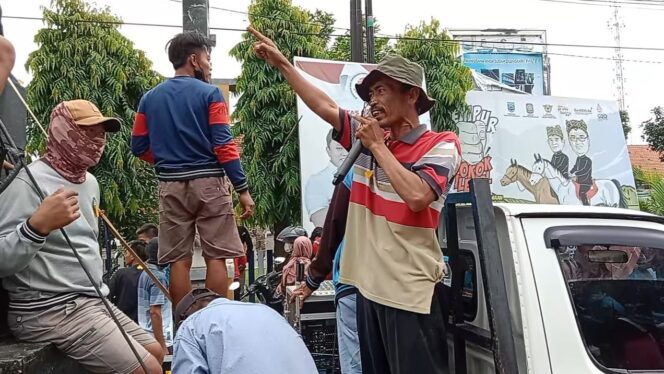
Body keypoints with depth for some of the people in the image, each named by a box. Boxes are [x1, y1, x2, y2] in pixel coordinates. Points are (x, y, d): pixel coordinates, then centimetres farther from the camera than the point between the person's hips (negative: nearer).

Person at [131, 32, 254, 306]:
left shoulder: (150, 98, 10)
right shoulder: (209, 93, -4)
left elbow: (138, 147, 11)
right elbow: (223, 146, -11)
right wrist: (243, 189, -8)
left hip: (171, 185, 4)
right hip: (208, 183, -4)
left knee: (179, 261, 7)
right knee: (216, 258, 1)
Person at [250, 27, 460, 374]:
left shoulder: (441, 145, -6)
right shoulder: (369, 137, 8)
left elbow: (417, 197, -21)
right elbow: (325, 106, 15)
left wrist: (378, 146, -12)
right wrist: (282, 63, 16)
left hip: (410, 292, -6)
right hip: (368, 286, 6)